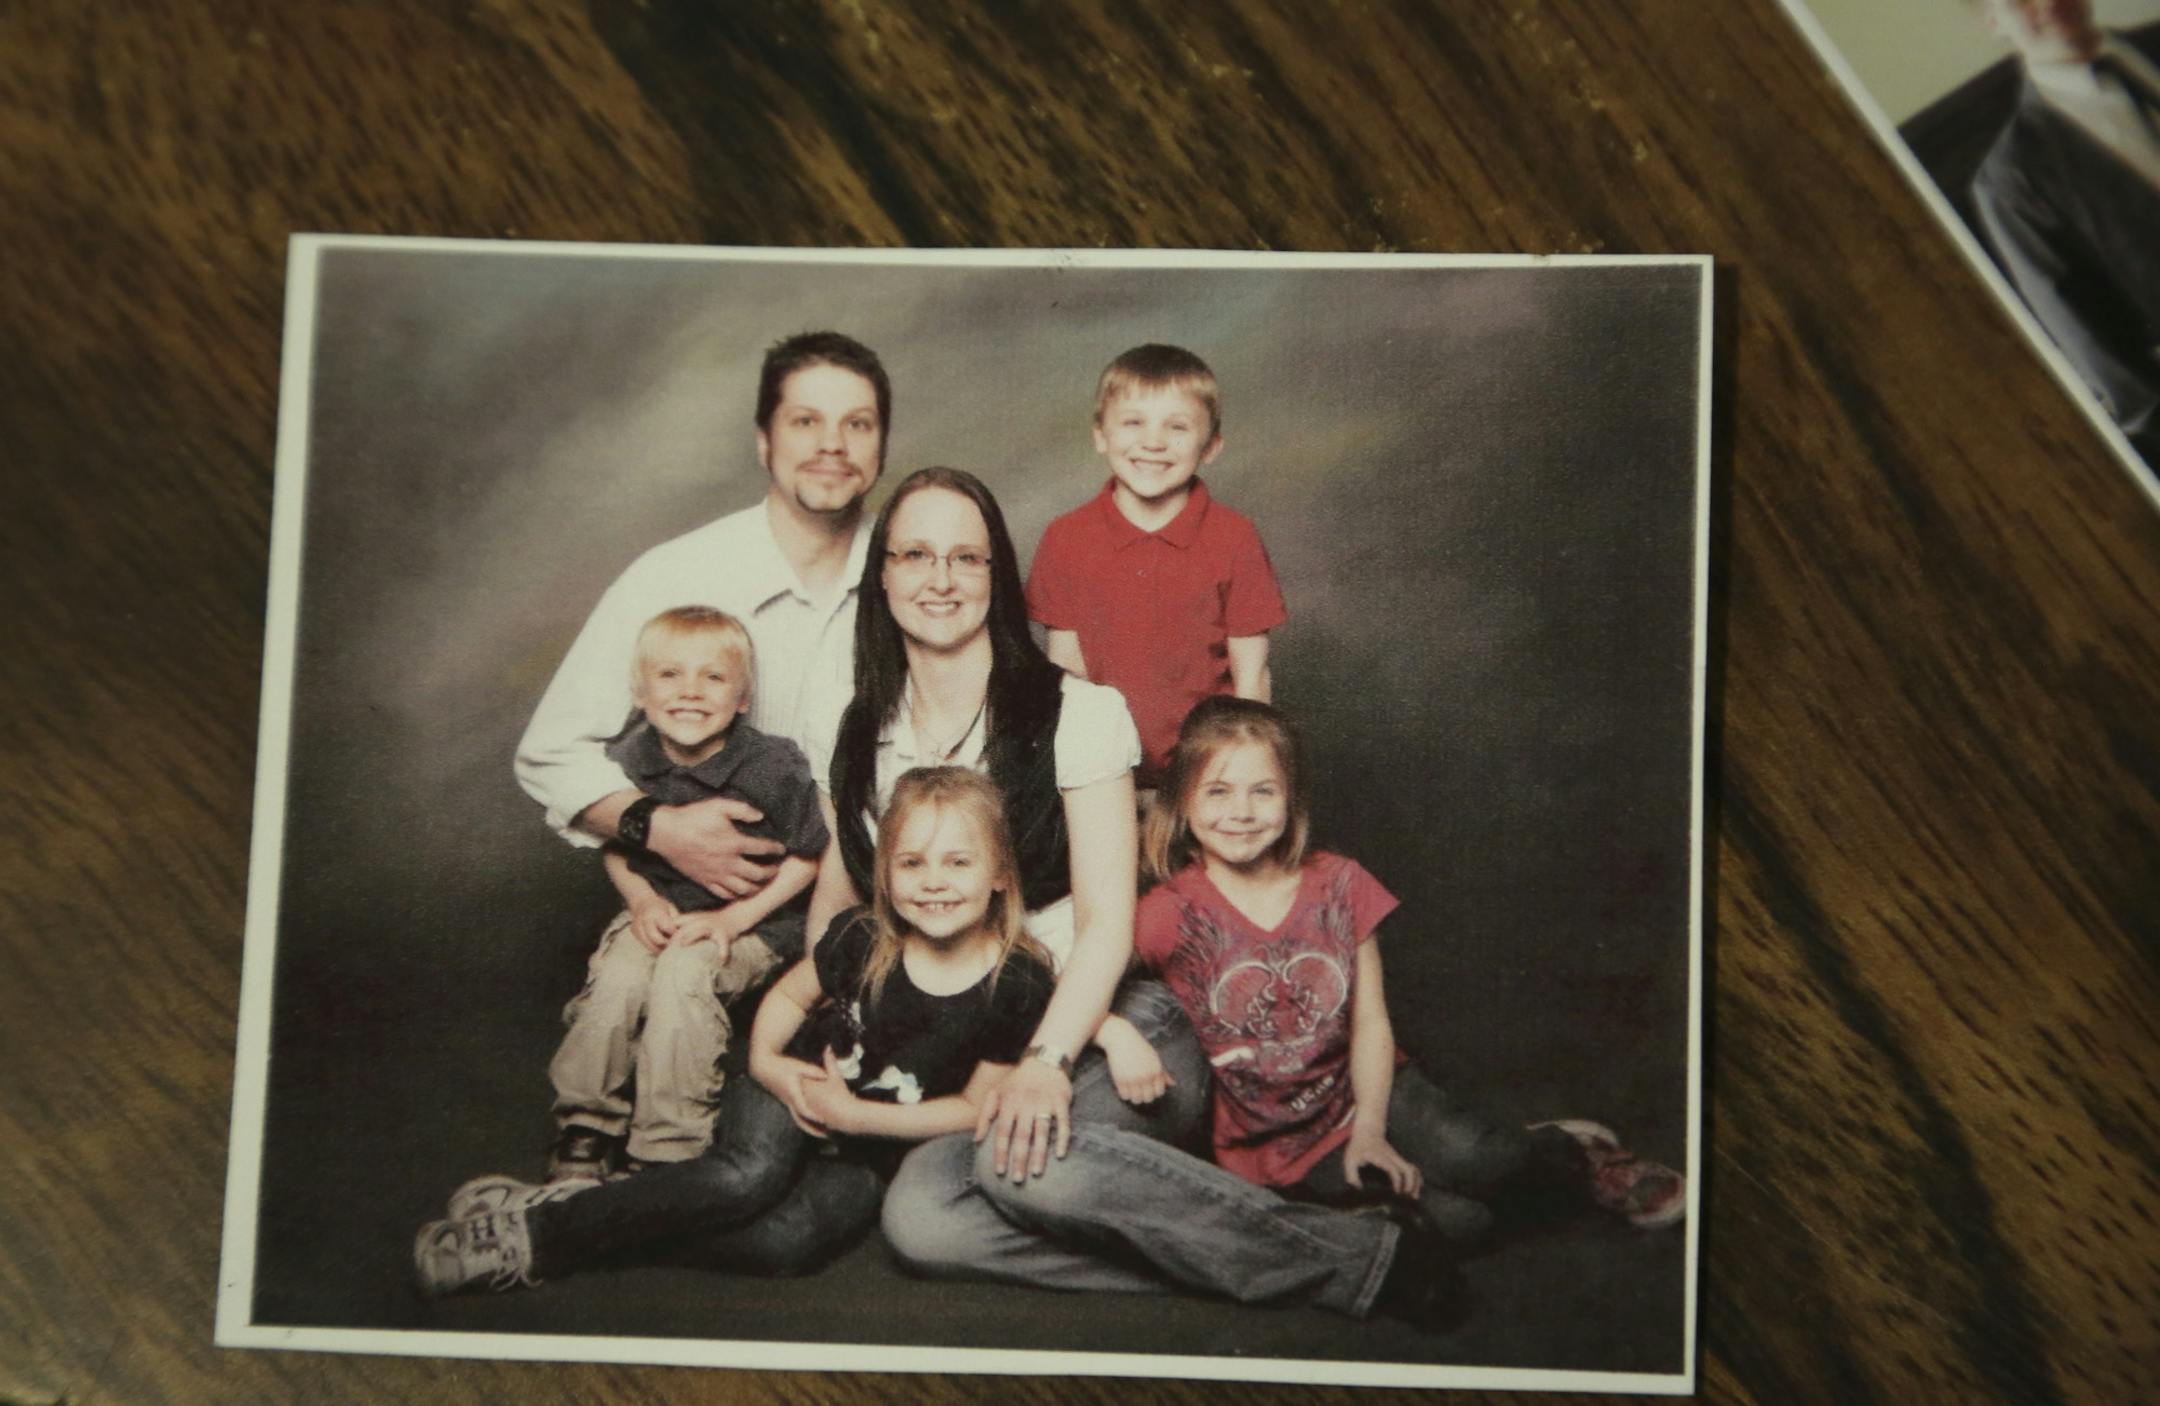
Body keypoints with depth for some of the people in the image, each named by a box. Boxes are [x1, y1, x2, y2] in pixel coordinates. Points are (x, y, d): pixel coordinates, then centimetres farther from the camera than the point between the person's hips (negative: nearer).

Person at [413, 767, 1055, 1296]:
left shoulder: (1017, 984, -16)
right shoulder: (861, 938, -11)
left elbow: (975, 1106, -8)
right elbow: (790, 993, 8)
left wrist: (853, 1114, -12)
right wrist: (765, 1061, -10)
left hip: (878, 1146, -1)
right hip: (798, 1090, 1)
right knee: (753, 1175, -32)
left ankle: (540, 1235, -21)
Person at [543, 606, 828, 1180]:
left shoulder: (773, 767, -18)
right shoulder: (626, 761, -5)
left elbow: (806, 857, -9)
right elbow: (615, 847, 12)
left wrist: (735, 917, -16)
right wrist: (641, 899, -7)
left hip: (753, 919, -4)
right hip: (662, 911, 4)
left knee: (682, 976, -30)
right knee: (615, 979, -23)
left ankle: (667, 1152, -19)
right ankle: (582, 1134, -5)